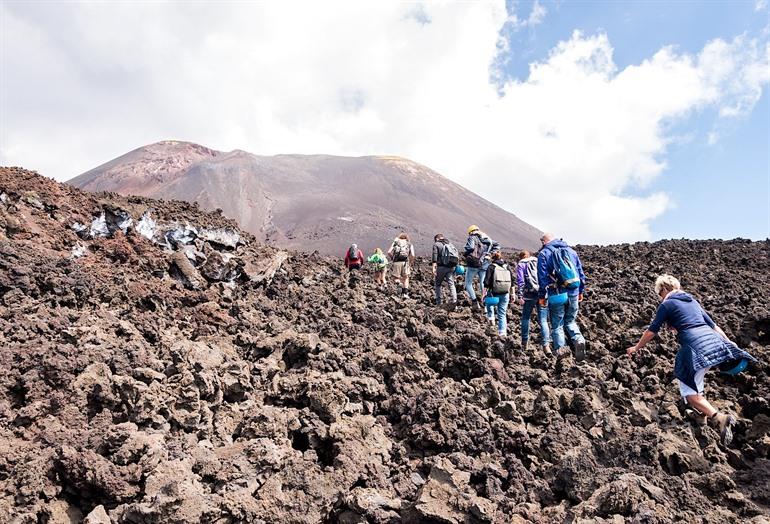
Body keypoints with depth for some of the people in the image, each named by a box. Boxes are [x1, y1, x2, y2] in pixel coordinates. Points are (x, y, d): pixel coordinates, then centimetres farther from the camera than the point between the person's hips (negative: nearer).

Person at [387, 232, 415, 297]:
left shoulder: (395, 243, 17)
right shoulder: (409, 244, 16)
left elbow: (389, 252, 4)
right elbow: (412, 255, 1)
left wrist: (393, 258, 19)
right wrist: (411, 263, 13)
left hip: (396, 262, 0)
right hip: (405, 262, 0)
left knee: (397, 277, 14)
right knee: (406, 278, 13)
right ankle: (405, 293, 3)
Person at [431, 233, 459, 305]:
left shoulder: (436, 244, 4)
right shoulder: (450, 244, 21)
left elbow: (435, 257, -8)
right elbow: (457, 254, 14)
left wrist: (434, 268, -13)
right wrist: (457, 266, 16)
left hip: (442, 267, -4)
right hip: (451, 267, 4)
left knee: (437, 284, 9)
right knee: (451, 283, 3)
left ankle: (438, 301, 8)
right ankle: (454, 299, -15)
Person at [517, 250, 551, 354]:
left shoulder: (521, 264, 7)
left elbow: (520, 281, -4)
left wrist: (520, 296, -7)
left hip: (530, 295, -3)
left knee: (526, 318, 14)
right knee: (543, 321, 2)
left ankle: (525, 343, 17)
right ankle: (546, 345, -11)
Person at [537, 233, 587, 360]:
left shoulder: (544, 254, -3)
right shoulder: (571, 251, 12)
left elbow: (543, 277, -8)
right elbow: (581, 273, 14)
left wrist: (542, 296, -1)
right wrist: (581, 291, 21)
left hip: (557, 295, -4)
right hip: (573, 293, 4)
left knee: (557, 325, 6)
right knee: (570, 321, 20)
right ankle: (579, 340, -6)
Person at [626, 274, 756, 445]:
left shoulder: (666, 304, 6)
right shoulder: (692, 301, 25)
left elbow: (651, 331, 9)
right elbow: (713, 325, 27)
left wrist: (636, 348, 21)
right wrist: (731, 344, 32)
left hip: (696, 346, -7)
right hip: (715, 341, 8)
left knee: (688, 391, -2)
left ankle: (717, 417, -22)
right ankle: (704, 407, 33)